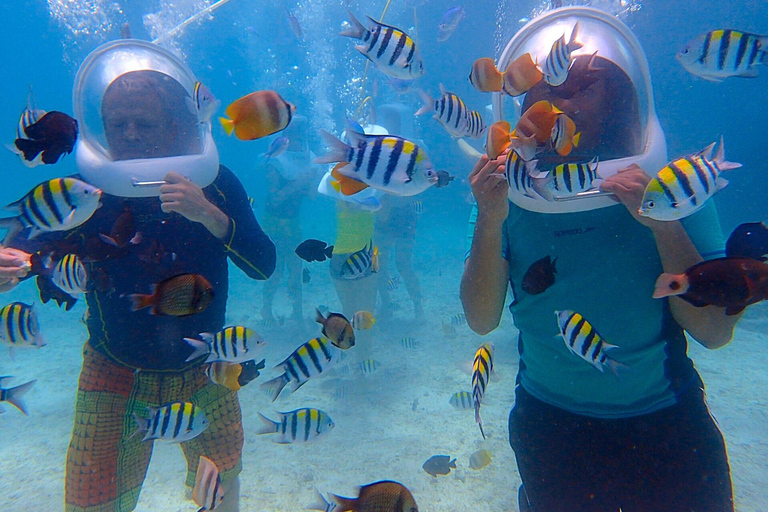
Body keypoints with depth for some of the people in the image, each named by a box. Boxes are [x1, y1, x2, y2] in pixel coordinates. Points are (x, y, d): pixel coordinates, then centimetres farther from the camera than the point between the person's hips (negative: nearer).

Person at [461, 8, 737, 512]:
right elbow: (482, 320, -16)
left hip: (667, 428, 0)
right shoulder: (511, 192, -10)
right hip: (549, 423, 1)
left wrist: (664, 224, -27)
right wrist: (489, 221, -28)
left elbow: (716, 331, -15)